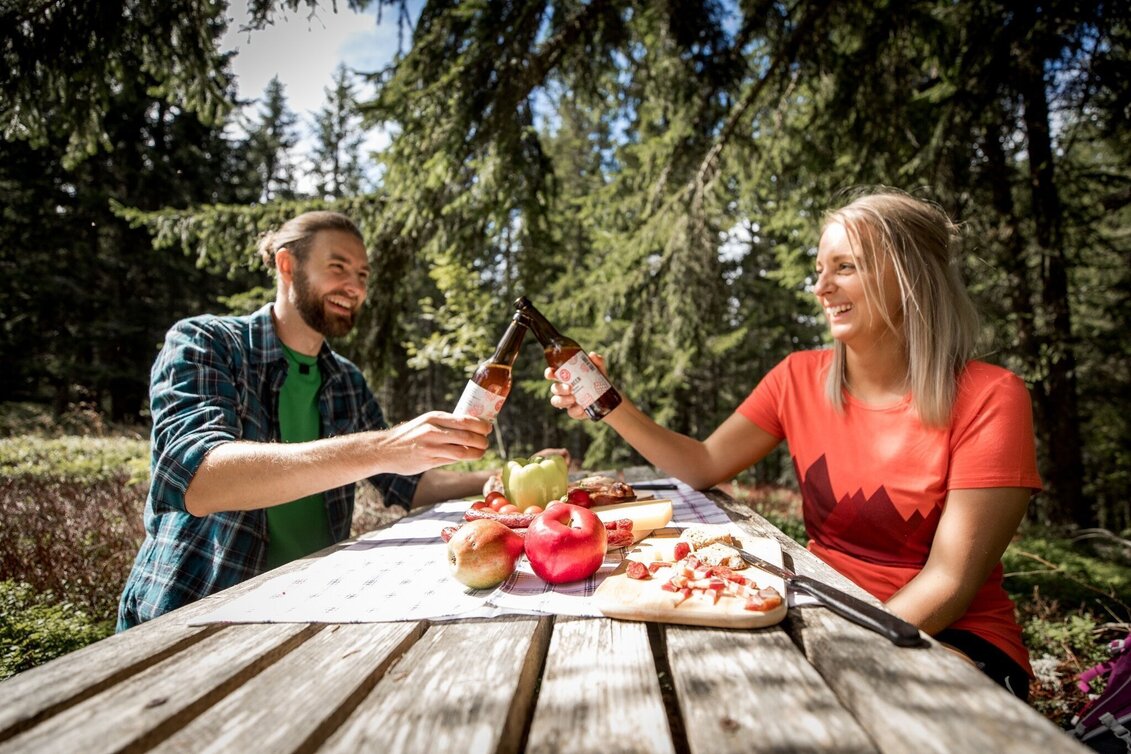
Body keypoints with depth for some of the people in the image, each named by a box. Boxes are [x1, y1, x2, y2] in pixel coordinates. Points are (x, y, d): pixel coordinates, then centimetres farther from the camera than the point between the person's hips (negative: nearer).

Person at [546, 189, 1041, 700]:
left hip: (945, 637, -3)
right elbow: (704, 467, 0)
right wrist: (613, 409, -12)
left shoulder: (988, 399, -13)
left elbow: (949, 581, -17)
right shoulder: (800, 377, 0)